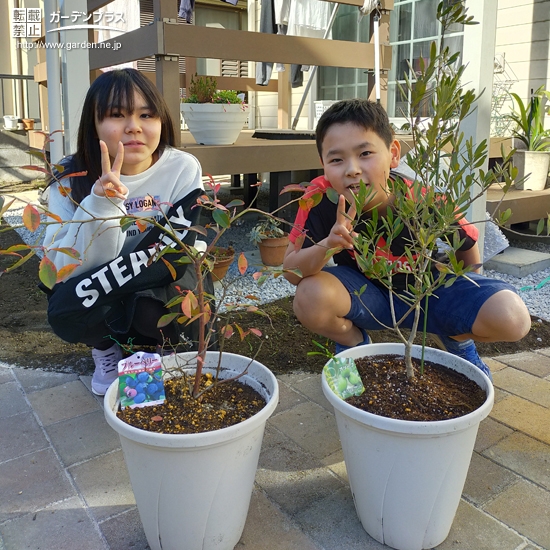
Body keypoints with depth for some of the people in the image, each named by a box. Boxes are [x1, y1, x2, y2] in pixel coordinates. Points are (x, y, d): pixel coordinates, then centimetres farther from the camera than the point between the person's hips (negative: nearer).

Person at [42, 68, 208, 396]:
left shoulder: (183, 169, -17)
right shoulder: (71, 178, -15)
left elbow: (175, 256, -21)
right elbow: (64, 269, -22)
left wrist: (90, 285, -27)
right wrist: (100, 204, -38)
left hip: (161, 296, -1)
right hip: (102, 305, 1)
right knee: (65, 310, -29)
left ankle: (162, 346, 6)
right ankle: (106, 348, 8)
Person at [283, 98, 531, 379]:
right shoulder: (321, 196, -27)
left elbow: (466, 245, -6)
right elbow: (291, 271, -23)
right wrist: (326, 245, -43)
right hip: (364, 291, 1)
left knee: (512, 318, -24)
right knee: (309, 298, -32)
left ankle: (456, 341, 14)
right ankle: (355, 346, 4)